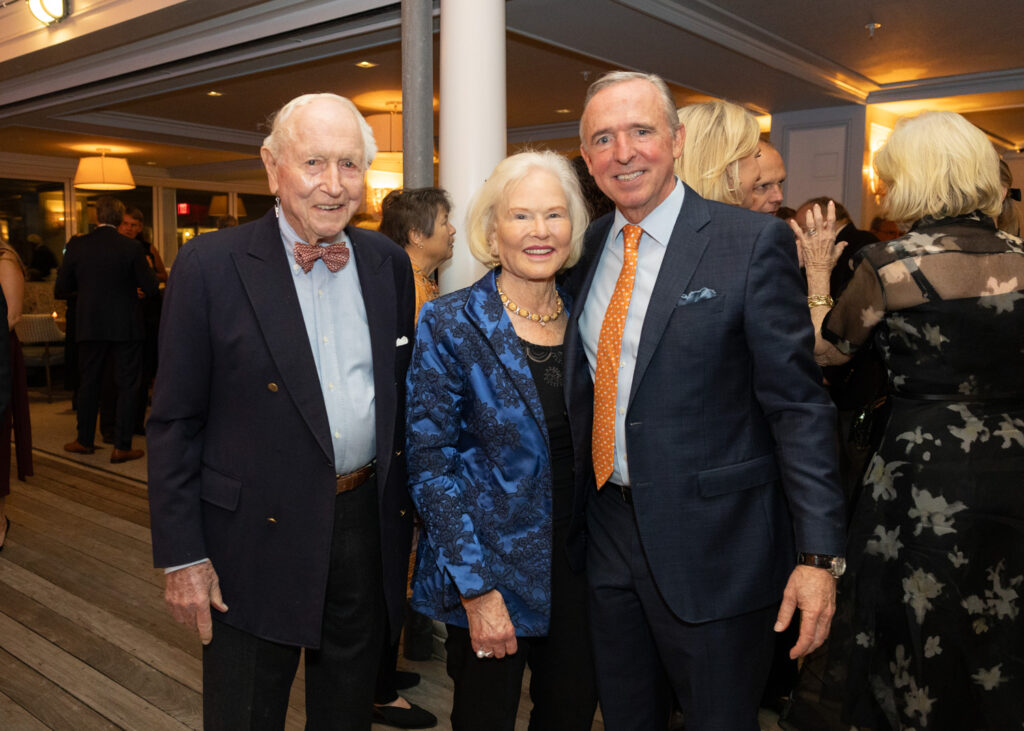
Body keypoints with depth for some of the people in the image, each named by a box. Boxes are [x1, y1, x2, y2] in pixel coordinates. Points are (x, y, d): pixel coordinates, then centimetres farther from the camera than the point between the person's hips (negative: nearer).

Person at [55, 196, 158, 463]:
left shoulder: (77, 245, -3)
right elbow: (150, 288, -8)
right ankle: (121, 446, 6)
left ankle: (85, 440, 27)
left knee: (88, 383, 16)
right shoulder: (132, 247, -10)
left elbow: (60, 291, 1)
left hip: (89, 327, 2)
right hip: (125, 327, -2)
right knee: (127, 385, 6)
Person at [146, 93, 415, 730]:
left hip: (368, 525, 4)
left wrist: (411, 510, 9)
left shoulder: (389, 263, 2)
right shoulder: (212, 265, -10)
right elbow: (174, 422, -8)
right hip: (258, 533, -3)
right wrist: (182, 557, -8)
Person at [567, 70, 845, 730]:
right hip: (609, 528, 5)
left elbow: (799, 406, -12)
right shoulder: (590, 246, 5)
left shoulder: (753, 242, -11)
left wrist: (819, 554, -15)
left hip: (711, 542, -5)